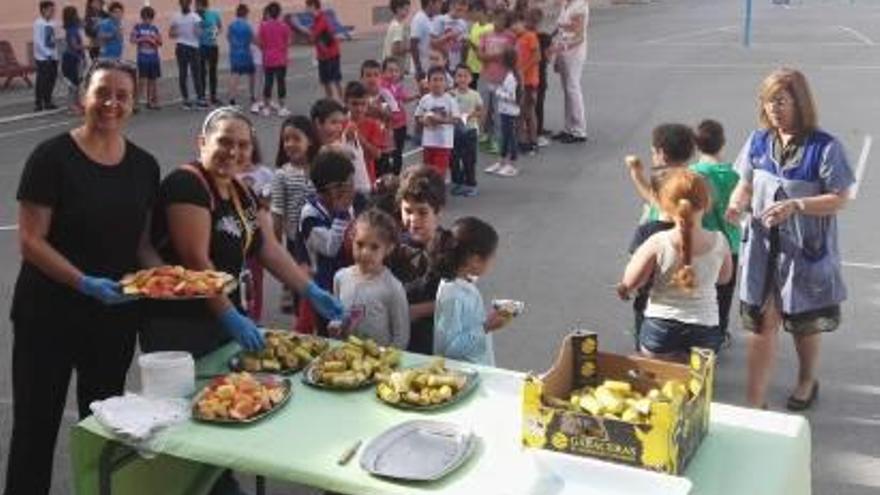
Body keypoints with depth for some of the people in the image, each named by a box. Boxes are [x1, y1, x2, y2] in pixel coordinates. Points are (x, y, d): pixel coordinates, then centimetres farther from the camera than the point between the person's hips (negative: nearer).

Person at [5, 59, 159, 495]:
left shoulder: (144, 165, 2)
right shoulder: (52, 157, -12)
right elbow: (30, 241, -14)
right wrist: (85, 283, -25)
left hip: (116, 316, 5)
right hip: (48, 314, -4)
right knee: (36, 426, 5)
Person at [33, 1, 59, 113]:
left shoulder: (51, 24, 11)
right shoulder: (38, 23, -10)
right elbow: (38, 41, -15)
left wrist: (55, 54, 6)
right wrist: (47, 54, -17)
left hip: (52, 57, 7)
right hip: (42, 57, -7)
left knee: (51, 79, 9)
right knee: (42, 80, -6)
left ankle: (48, 102, 20)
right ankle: (38, 104, 1)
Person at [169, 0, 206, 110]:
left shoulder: (176, 18, 1)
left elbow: (171, 34, 0)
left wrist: (180, 35, 3)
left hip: (180, 48, 2)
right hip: (193, 48, -2)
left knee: (182, 74, 3)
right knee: (196, 74, 2)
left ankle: (186, 100, 5)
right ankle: (200, 99, 4)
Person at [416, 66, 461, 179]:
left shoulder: (449, 100, -9)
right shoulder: (425, 99, 1)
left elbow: (456, 119, -10)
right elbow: (418, 117, 8)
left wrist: (441, 120, -22)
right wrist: (424, 121, -13)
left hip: (444, 141, -4)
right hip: (428, 141, 4)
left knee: (440, 171, -3)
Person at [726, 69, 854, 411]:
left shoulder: (825, 148, -15)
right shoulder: (758, 142, -2)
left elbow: (839, 200, -13)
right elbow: (745, 185, 7)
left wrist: (796, 205, -27)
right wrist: (737, 203, -14)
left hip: (807, 251, -2)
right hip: (763, 248, 2)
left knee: (805, 324, 18)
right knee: (762, 324, 2)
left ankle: (807, 381, 46)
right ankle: (755, 403, 9)